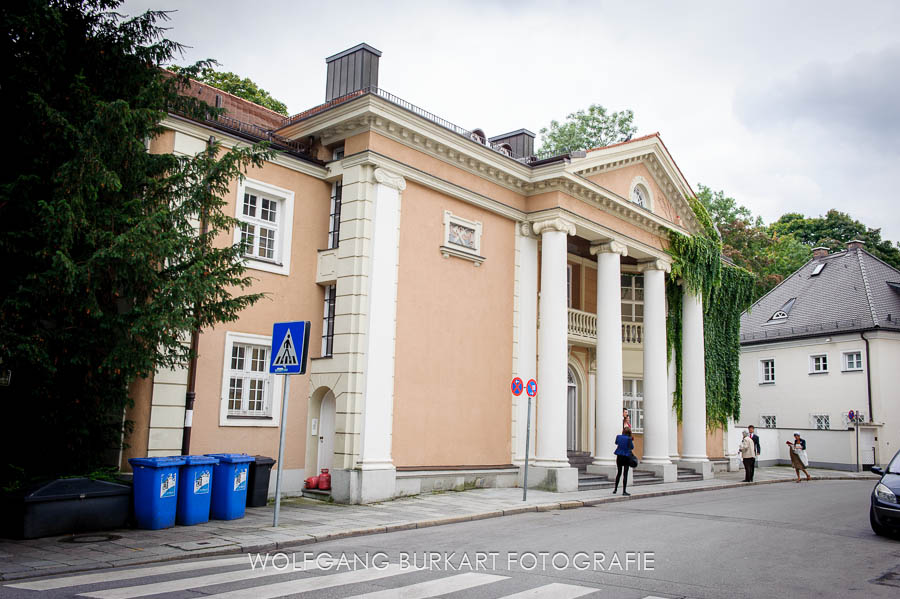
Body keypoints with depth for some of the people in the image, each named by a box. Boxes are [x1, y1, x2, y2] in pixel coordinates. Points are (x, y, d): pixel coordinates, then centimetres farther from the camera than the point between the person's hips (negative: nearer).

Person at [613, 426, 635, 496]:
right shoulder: (629, 439, -13)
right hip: (626, 457, -4)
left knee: (618, 473, 17)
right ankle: (624, 491, 1)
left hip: (619, 456, 4)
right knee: (625, 474, 1)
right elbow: (632, 447, -1)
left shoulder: (618, 437, -1)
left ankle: (615, 489, 19)